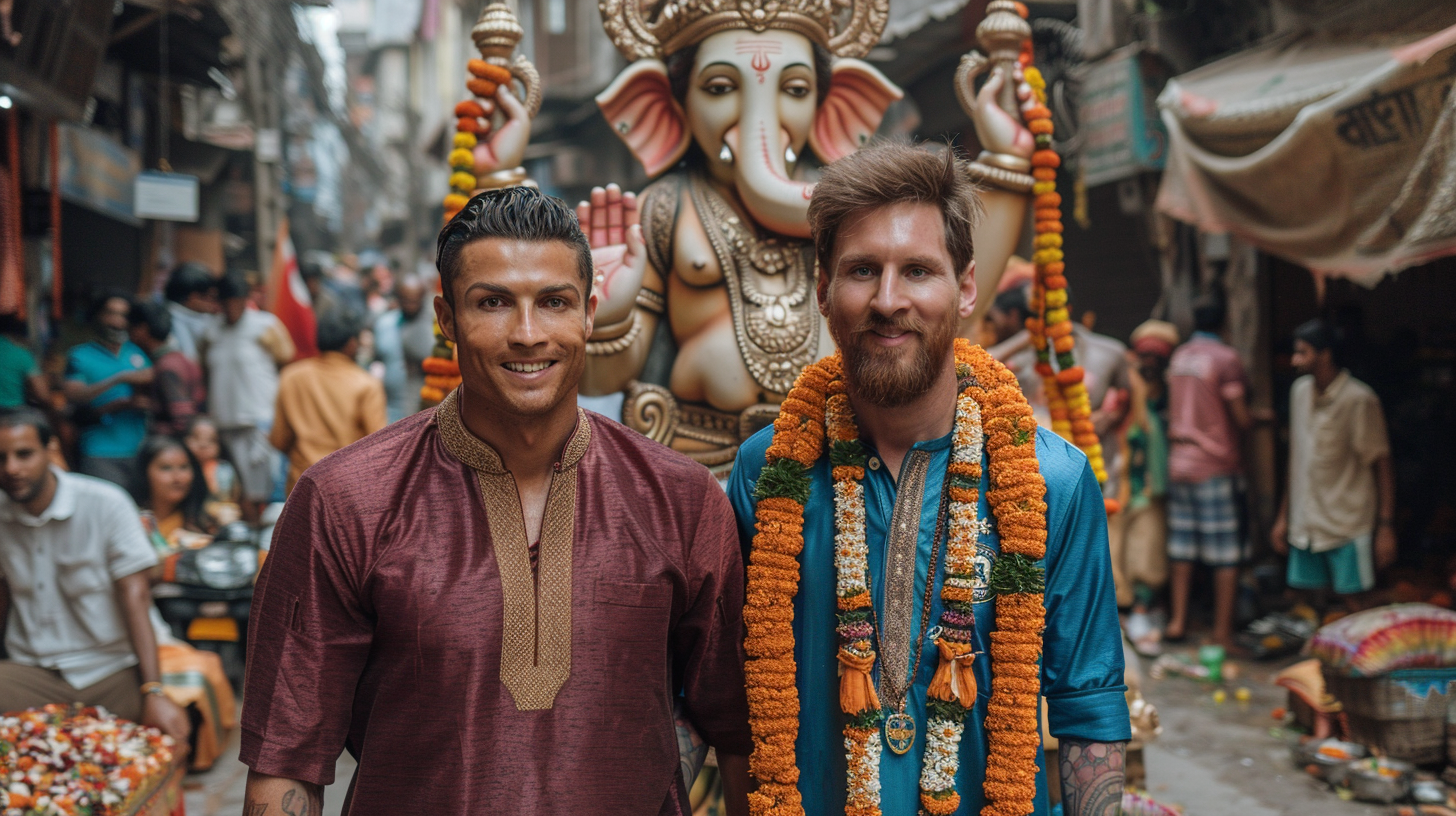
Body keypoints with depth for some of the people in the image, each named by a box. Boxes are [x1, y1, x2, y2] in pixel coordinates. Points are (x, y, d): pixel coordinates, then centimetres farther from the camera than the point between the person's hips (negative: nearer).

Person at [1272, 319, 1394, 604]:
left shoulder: (1359, 400, -11)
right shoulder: (1300, 391, 8)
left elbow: (1382, 465, -9)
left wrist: (1386, 526, -13)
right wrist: (1283, 517, 16)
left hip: (1348, 526, -6)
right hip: (1305, 525, 6)